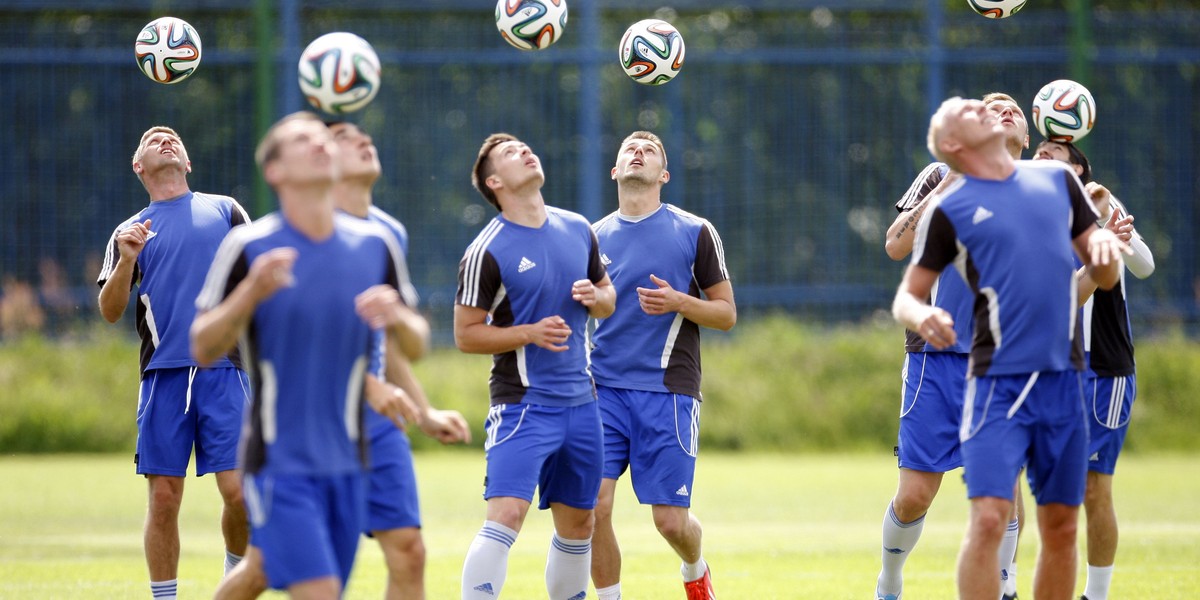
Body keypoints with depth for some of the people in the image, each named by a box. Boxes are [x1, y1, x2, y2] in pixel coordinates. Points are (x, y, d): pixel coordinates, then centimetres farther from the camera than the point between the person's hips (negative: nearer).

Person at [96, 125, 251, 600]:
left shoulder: (225, 210, 14)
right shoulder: (130, 232, 15)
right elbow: (110, 311, 7)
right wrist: (126, 261, -10)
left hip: (224, 370, -1)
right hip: (163, 377, 1)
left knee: (238, 491, -9)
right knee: (164, 498, -3)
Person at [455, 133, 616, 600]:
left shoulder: (577, 229, 8)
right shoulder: (487, 252, -10)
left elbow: (606, 295, 20)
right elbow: (466, 334, -8)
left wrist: (596, 298, -4)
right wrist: (530, 333, -20)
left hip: (580, 402, 6)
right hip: (522, 404, -6)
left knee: (578, 522, 12)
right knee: (506, 515, -19)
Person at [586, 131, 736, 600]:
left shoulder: (694, 232, 3)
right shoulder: (594, 237, 11)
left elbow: (727, 314, 5)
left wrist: (680, 302, -14)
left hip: (668, 390, -2)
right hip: (604, 387, 2)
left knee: (670, 520, -2)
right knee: (593, 504, -12)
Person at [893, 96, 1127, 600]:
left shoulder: (1058, 179, 12)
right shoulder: (950, 209, 1)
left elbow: (1105, 277, 17)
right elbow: (907, 297, 4)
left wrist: (1107, 252, -7)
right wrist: (921, 317, -19)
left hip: (1064, 378, 4)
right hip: (998, 382, -4)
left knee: (1061, 527, 6)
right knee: (988, 519, -16)